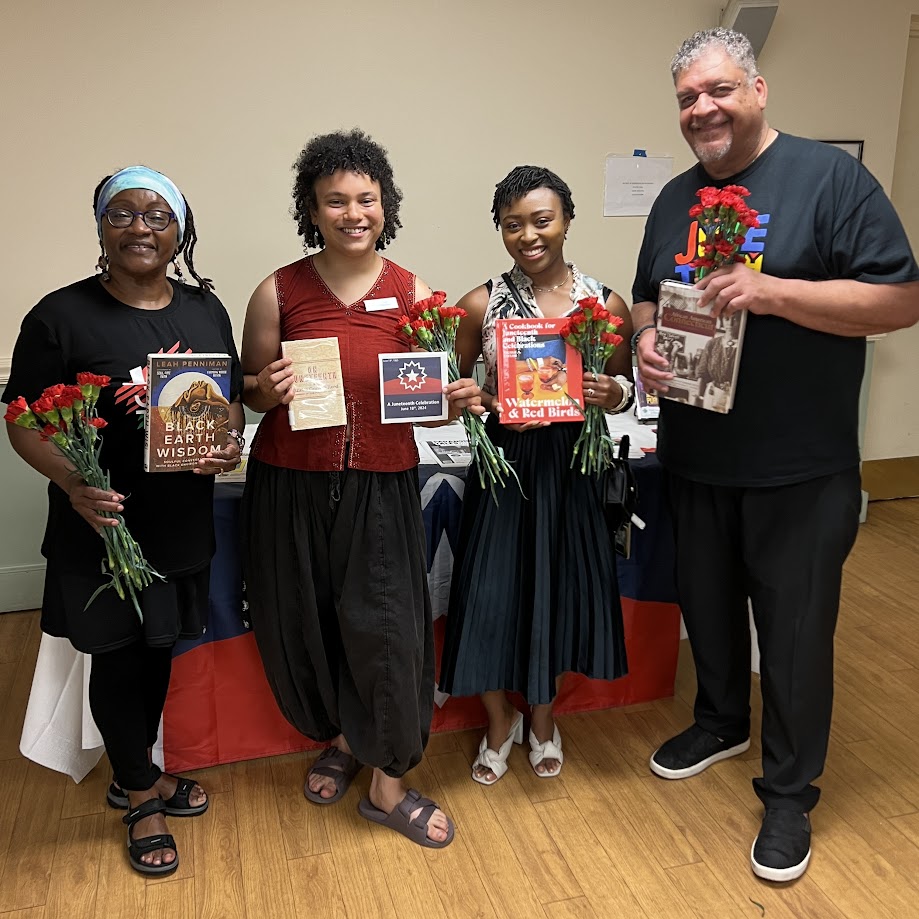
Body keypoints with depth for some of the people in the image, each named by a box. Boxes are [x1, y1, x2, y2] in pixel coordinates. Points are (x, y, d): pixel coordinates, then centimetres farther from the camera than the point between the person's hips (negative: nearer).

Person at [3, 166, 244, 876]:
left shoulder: (205, 310, 4)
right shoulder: (61, 316, -10)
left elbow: (233, 399, 11)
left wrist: (231, 444, -10)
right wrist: (72, 483, -24)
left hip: (183, 518, 5)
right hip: (103, 524, -4)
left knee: (160, 650, 19)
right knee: (119, 655, 10)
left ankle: (137, 774, 44)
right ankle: (142, 801, 33)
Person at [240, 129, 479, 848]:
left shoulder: (415, 295, 0)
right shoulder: (278, 292, -3)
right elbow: (248, 392, 5)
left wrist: (456, 402, -15)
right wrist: (268, 390, -18)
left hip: (381, 485, 0)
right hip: (291, 485, 1)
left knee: (386, 630, -1)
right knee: (305, 626, 12)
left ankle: (389, 784, 22)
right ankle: (340, 737, 42)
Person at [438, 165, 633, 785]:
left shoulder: (607, 303, -2)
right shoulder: (482, 304, -4)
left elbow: (624, 386, 8)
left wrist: (613, 393, -14)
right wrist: (494, 405, -16)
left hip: (572, 466, 1)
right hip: (505, 463, -1)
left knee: (560, 588, 11)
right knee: (492, 592, 3)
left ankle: (544, 717, 39)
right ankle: (501, 721, 32)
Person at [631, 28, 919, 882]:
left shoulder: (831, 177, -9)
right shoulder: (675, 198, 9)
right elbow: (645, 298, 18)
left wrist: (773, 291, -25)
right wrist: (645, 341, -5)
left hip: (800, 468, -5)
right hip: (694, 459, 5)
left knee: (794, 629, 6)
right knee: (707, 605, 19)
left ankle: (789, 794, 25)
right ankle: (720, 722, 44)